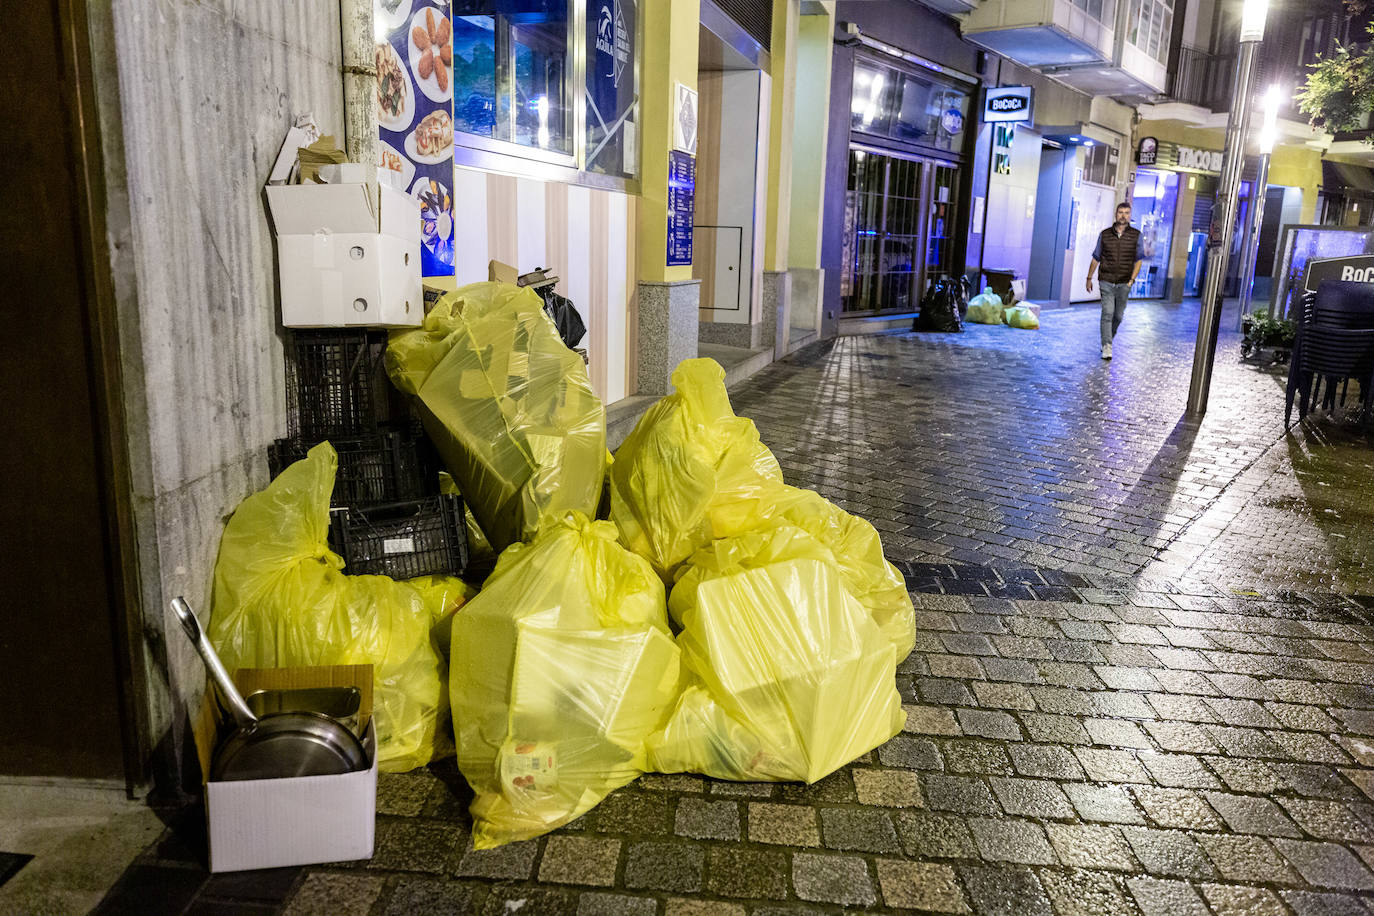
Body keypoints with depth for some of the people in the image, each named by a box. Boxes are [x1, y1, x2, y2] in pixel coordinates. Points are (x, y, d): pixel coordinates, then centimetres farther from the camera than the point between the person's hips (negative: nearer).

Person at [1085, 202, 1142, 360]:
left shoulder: (1136, 235, 2)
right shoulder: (1104, 234, 3)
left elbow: (1138, 260, 3)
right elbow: (1096, 258, 10)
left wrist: (1132, 279, -7)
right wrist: (1089, 278, 11)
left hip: (1124, 284, 1)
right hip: (1106, 282, -1)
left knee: (1118, 316, 8)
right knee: (1107, 313, -12)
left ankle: (1108, 339, 32)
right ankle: (1107, 348, -13)